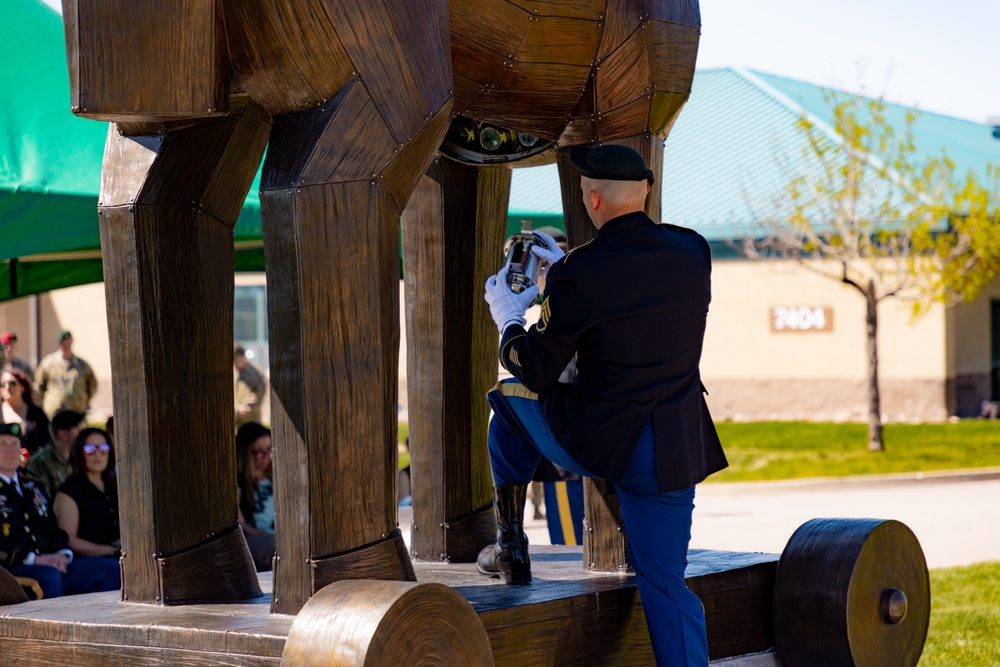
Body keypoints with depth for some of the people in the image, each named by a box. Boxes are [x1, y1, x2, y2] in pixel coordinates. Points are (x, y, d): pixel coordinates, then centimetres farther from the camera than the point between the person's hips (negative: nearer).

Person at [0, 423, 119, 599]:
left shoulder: (33, 485, 24)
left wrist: (62, 554, 0)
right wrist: (32, 558, -19)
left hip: (51, 565, 7)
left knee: (112, 568, -10)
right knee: (49, 575, -39)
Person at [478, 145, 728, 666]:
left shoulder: (579, 274, -15)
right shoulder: (693, 251, 0)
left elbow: (537, 371, -7)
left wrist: (509, 320, 13)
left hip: (595, 441, -3)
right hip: (674, 453, 4)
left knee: (511, 396, 26)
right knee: (665, 585, 11)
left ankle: (510, 545, 31)